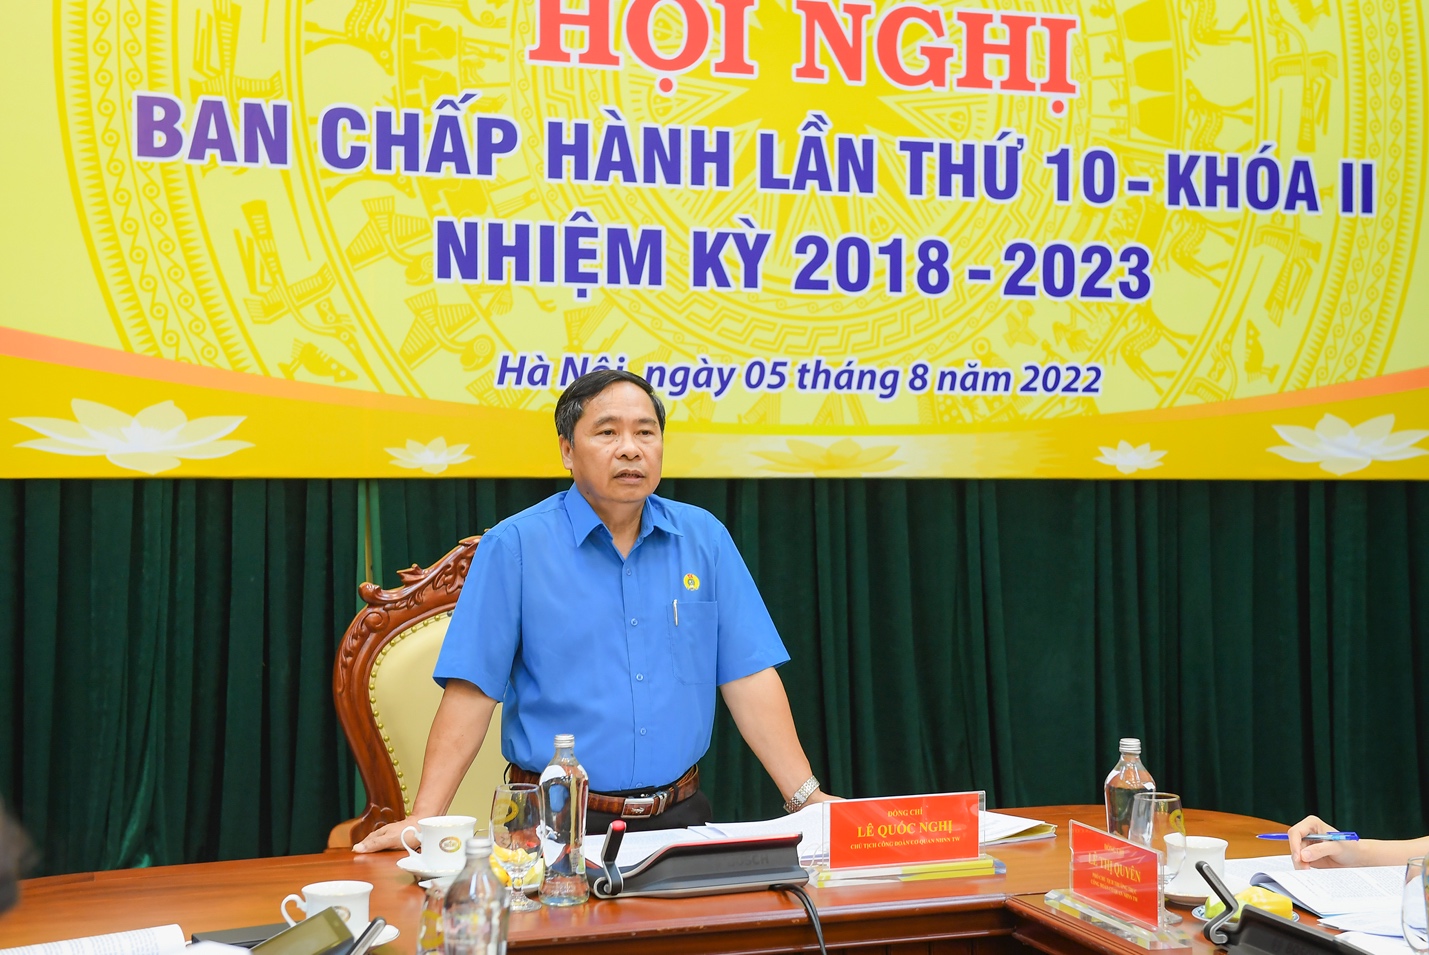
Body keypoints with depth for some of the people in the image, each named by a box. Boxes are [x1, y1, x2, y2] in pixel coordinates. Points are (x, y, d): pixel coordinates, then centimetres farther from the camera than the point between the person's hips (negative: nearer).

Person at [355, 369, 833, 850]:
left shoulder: (705, 537, 5)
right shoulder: (514, 546, -4)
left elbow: (749, 678, 5)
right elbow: (471, 693, -7)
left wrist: (806, 796, -2)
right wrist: (424, 819, -14)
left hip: (679, 814, 3)